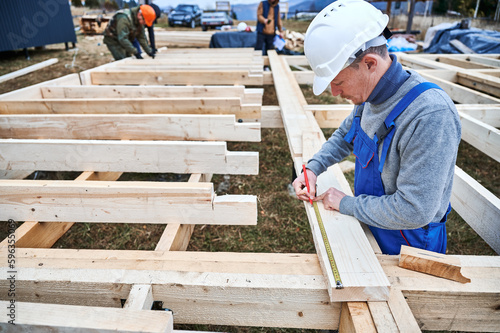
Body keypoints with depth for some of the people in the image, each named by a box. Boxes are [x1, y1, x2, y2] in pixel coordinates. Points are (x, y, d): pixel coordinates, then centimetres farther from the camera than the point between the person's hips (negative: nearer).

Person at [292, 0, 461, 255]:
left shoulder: (431, 115, -35)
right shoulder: (371, 94, -9)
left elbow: (414, 211, -34)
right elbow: (345, 135, 10)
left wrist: (346, 204, -21)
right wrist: (313, 167, -5)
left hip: (408, 245, -7)